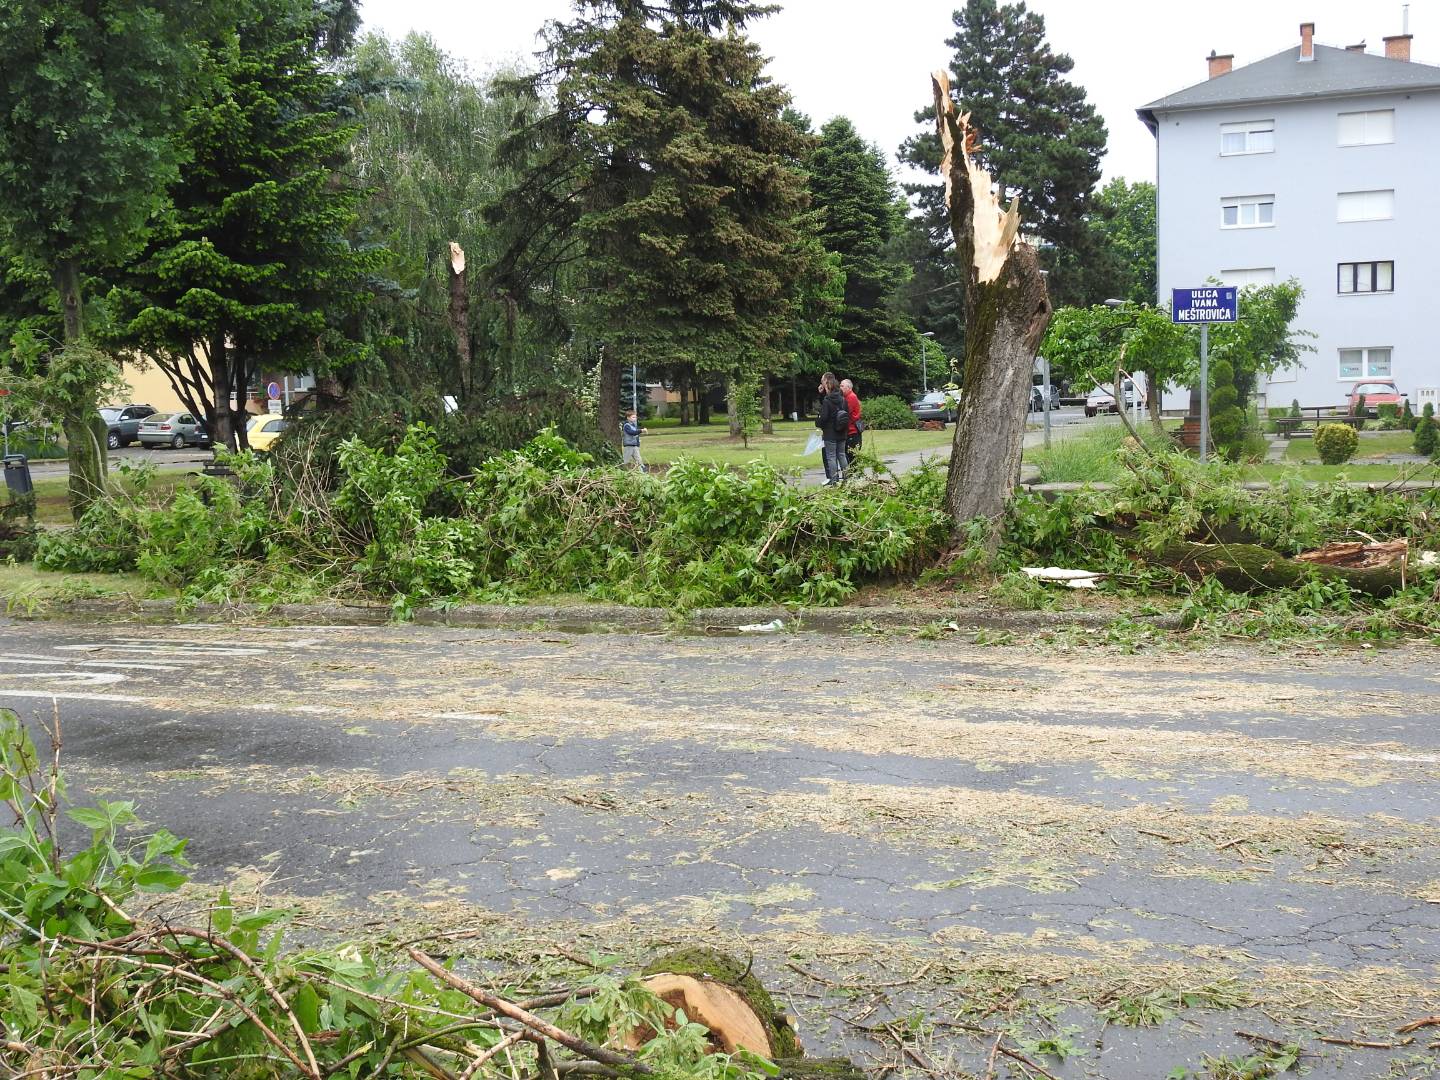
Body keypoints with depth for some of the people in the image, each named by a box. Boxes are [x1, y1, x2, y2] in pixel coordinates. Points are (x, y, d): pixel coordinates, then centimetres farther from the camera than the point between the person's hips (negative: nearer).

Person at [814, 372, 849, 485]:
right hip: (842, 433, 7)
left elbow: (823, 417, -16)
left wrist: (817, 422, 2)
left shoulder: (827, 400, -15)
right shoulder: (842, 399, 5)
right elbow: (847, 413, 9)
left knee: (831, 457, 0)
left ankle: (833, 480, -1)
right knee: (841, 455, 14)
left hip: (830, 434, -7)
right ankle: (846, 477, 16)